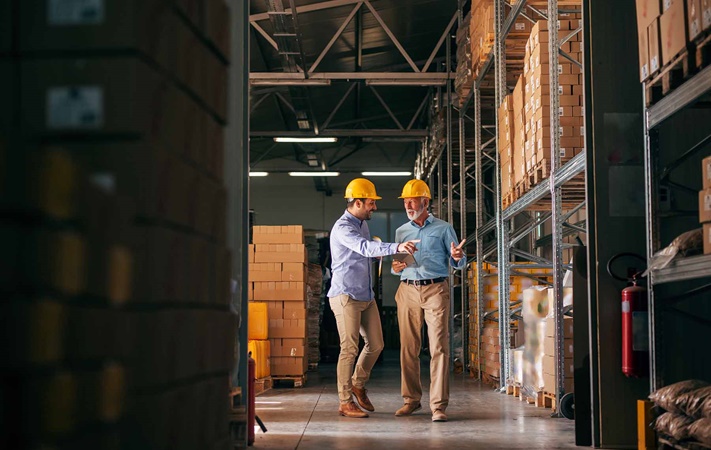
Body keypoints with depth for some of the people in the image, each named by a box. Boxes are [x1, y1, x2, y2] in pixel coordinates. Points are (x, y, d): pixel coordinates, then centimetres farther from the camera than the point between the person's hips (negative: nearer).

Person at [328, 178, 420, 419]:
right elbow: (366, 248, -34)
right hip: (345, 296, -9)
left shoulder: (363, 224, 14)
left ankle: (358, 384, 32)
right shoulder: (343, 228, -17)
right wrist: (396, 247, -46)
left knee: (375, 344, 11)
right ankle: (345, 402, 3)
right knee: (349, 349, -5)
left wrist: (394, 250, 9)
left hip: (366, 296, 9)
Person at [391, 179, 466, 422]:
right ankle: (411, 399, 15)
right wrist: (395, 268, -3)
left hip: (436, 290, -3)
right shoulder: (401, 231, 16)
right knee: (408, 348, 4)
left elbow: (457, 264, 4)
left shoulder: (443, 228, 5)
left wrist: (457, 257, -20)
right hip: (408, 291, 4)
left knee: (439, 347, -10)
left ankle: (438, 405, -11)